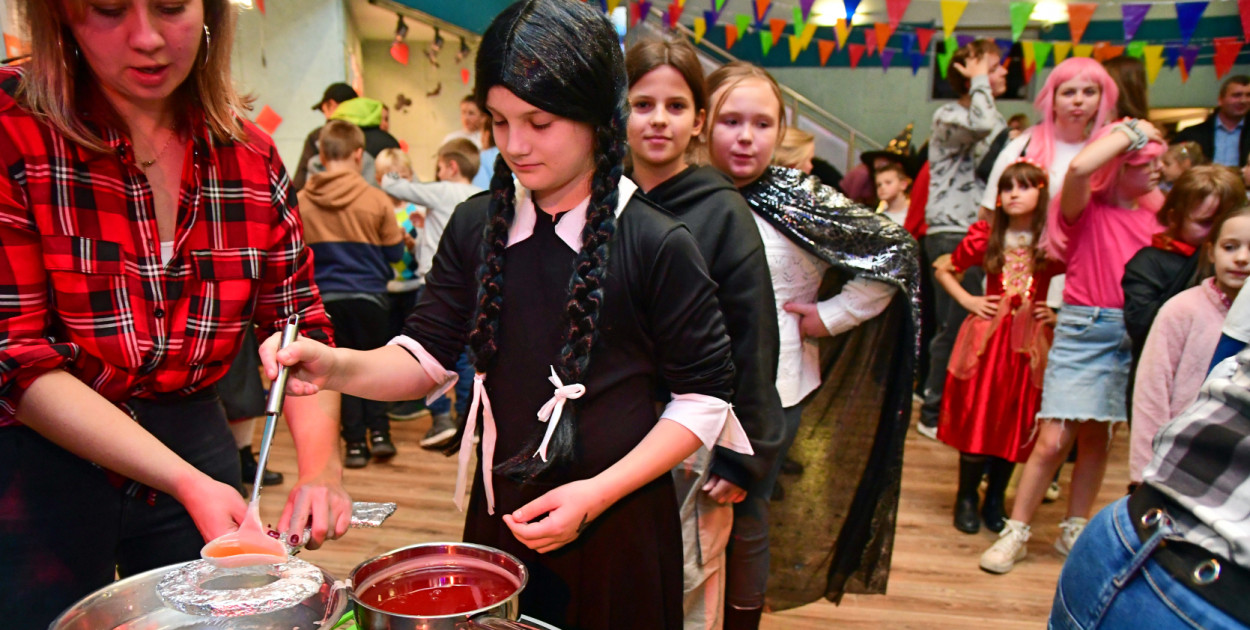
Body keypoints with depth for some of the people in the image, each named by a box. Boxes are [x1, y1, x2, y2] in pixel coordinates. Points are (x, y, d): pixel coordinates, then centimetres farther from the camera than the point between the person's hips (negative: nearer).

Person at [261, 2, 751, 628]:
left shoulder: (657, 245, -14)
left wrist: (597, 493, -15)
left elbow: (703, 399, -9)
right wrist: (337, 366, -18)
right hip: (499, 514, 4)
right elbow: (428, 356, 1)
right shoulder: (476, 226, 0)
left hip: (618, 524, -3)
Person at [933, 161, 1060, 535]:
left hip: (1030, 342, 0)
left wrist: (1059, 313, -4)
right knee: (976, 418, 1)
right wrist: (966, 300, 2)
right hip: (986, 335, 0)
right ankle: (966, 498, 16)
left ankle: (996, 501, 22)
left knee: (1016, 422, 5)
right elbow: (942, 268, 13)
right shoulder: (986, 237, 2)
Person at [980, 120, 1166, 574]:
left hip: (1135, 333, 5)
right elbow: (1079, 167, -25)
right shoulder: (1086, 208, -4)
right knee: (1053, 440, -5)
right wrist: (1129, 132, -12)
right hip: (1083, 330, -5)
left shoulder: (1154, 213, 10)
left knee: (1097, 438, 12)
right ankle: (1015, 532, 8)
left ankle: (1074, 530, 27)